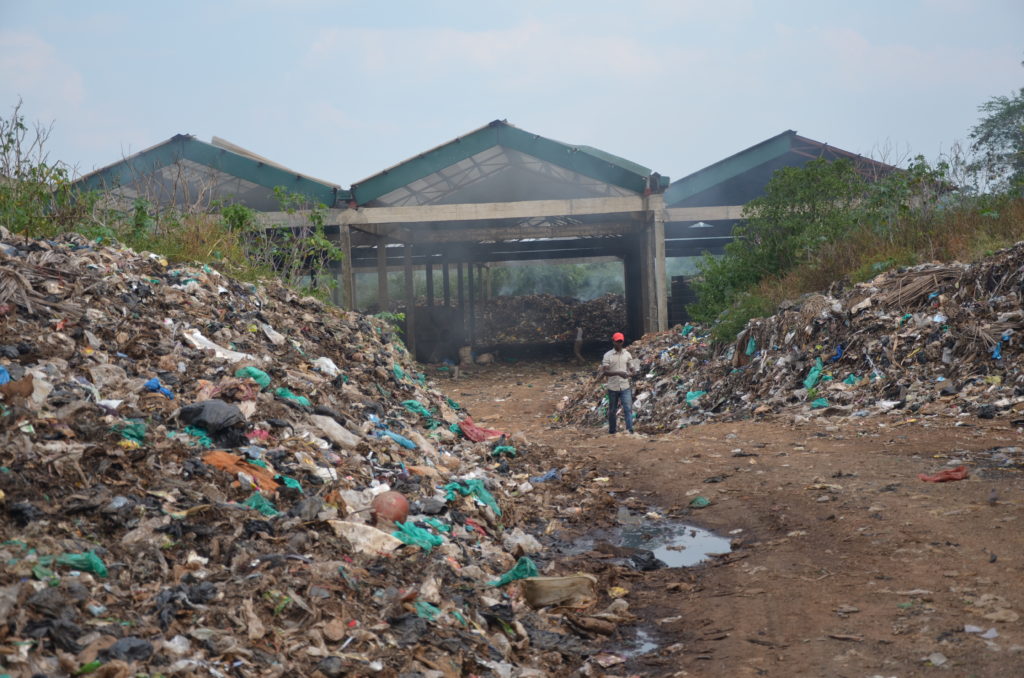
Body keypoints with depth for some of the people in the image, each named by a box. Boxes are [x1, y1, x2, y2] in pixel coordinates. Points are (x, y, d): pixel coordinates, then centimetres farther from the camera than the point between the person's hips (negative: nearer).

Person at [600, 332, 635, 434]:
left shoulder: (627, 354, 7)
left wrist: (630, 373, -12)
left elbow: (631, 369, 13)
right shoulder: (607, 355, -4)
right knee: (612, 410, 9)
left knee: (628, 408, -12)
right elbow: (604, 372, -12)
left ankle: (630, 430, -18)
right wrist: (618, 373, -26)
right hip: (612, 387, -1)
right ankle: (612, 431, 22)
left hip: (625, 387, 1)